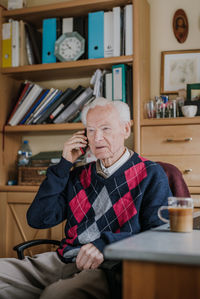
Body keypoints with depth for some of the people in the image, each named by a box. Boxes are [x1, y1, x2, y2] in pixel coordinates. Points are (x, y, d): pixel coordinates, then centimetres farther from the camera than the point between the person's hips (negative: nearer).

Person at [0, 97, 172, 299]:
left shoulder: (151, 175, 4)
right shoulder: (78, 175, 18)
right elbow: (38, 219, 10)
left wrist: (106, 244, -22)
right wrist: (64, 165, 7)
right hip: (63, 260, 6)